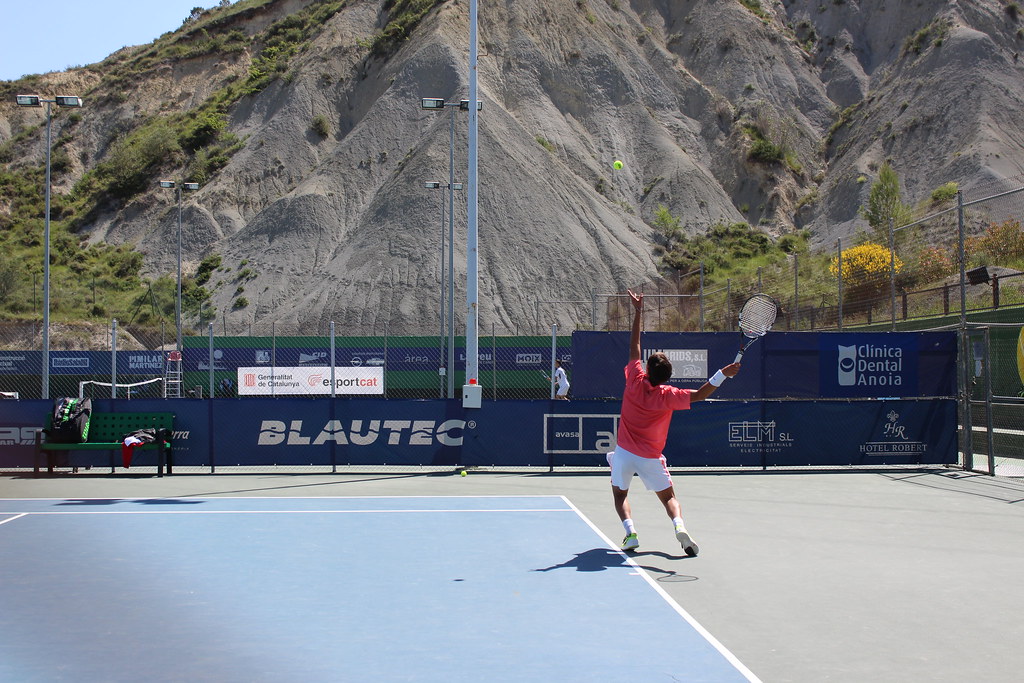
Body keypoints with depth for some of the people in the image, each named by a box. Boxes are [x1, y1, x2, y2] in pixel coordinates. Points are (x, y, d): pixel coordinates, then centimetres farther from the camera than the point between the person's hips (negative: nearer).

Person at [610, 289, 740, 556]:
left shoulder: (636, 381, -13)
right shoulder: (668, 395, -15)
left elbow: (634, 347, -5)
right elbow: (698, 395, -19)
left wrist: (638, 312, 1)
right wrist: (723, 374, -22)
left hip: (624, 452, 1)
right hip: (651, 457, -1)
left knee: (620, 494, 18)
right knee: (668, 497, 10)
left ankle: (630, 532, -6)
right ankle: (679, 525, -20)